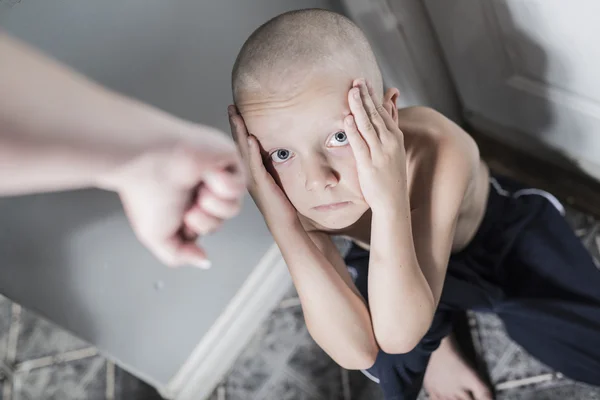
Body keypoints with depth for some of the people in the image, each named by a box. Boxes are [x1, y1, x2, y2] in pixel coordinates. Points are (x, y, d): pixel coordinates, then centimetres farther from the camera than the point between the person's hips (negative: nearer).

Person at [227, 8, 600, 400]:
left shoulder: (441, 151, -41)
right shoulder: (302, 201, -32)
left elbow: (401, 334, -45)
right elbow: (356, 352, -40)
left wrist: (389, 202, -58)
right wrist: (282, 225, -48)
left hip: (508, 233, -1)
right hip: (399, 262, 2)